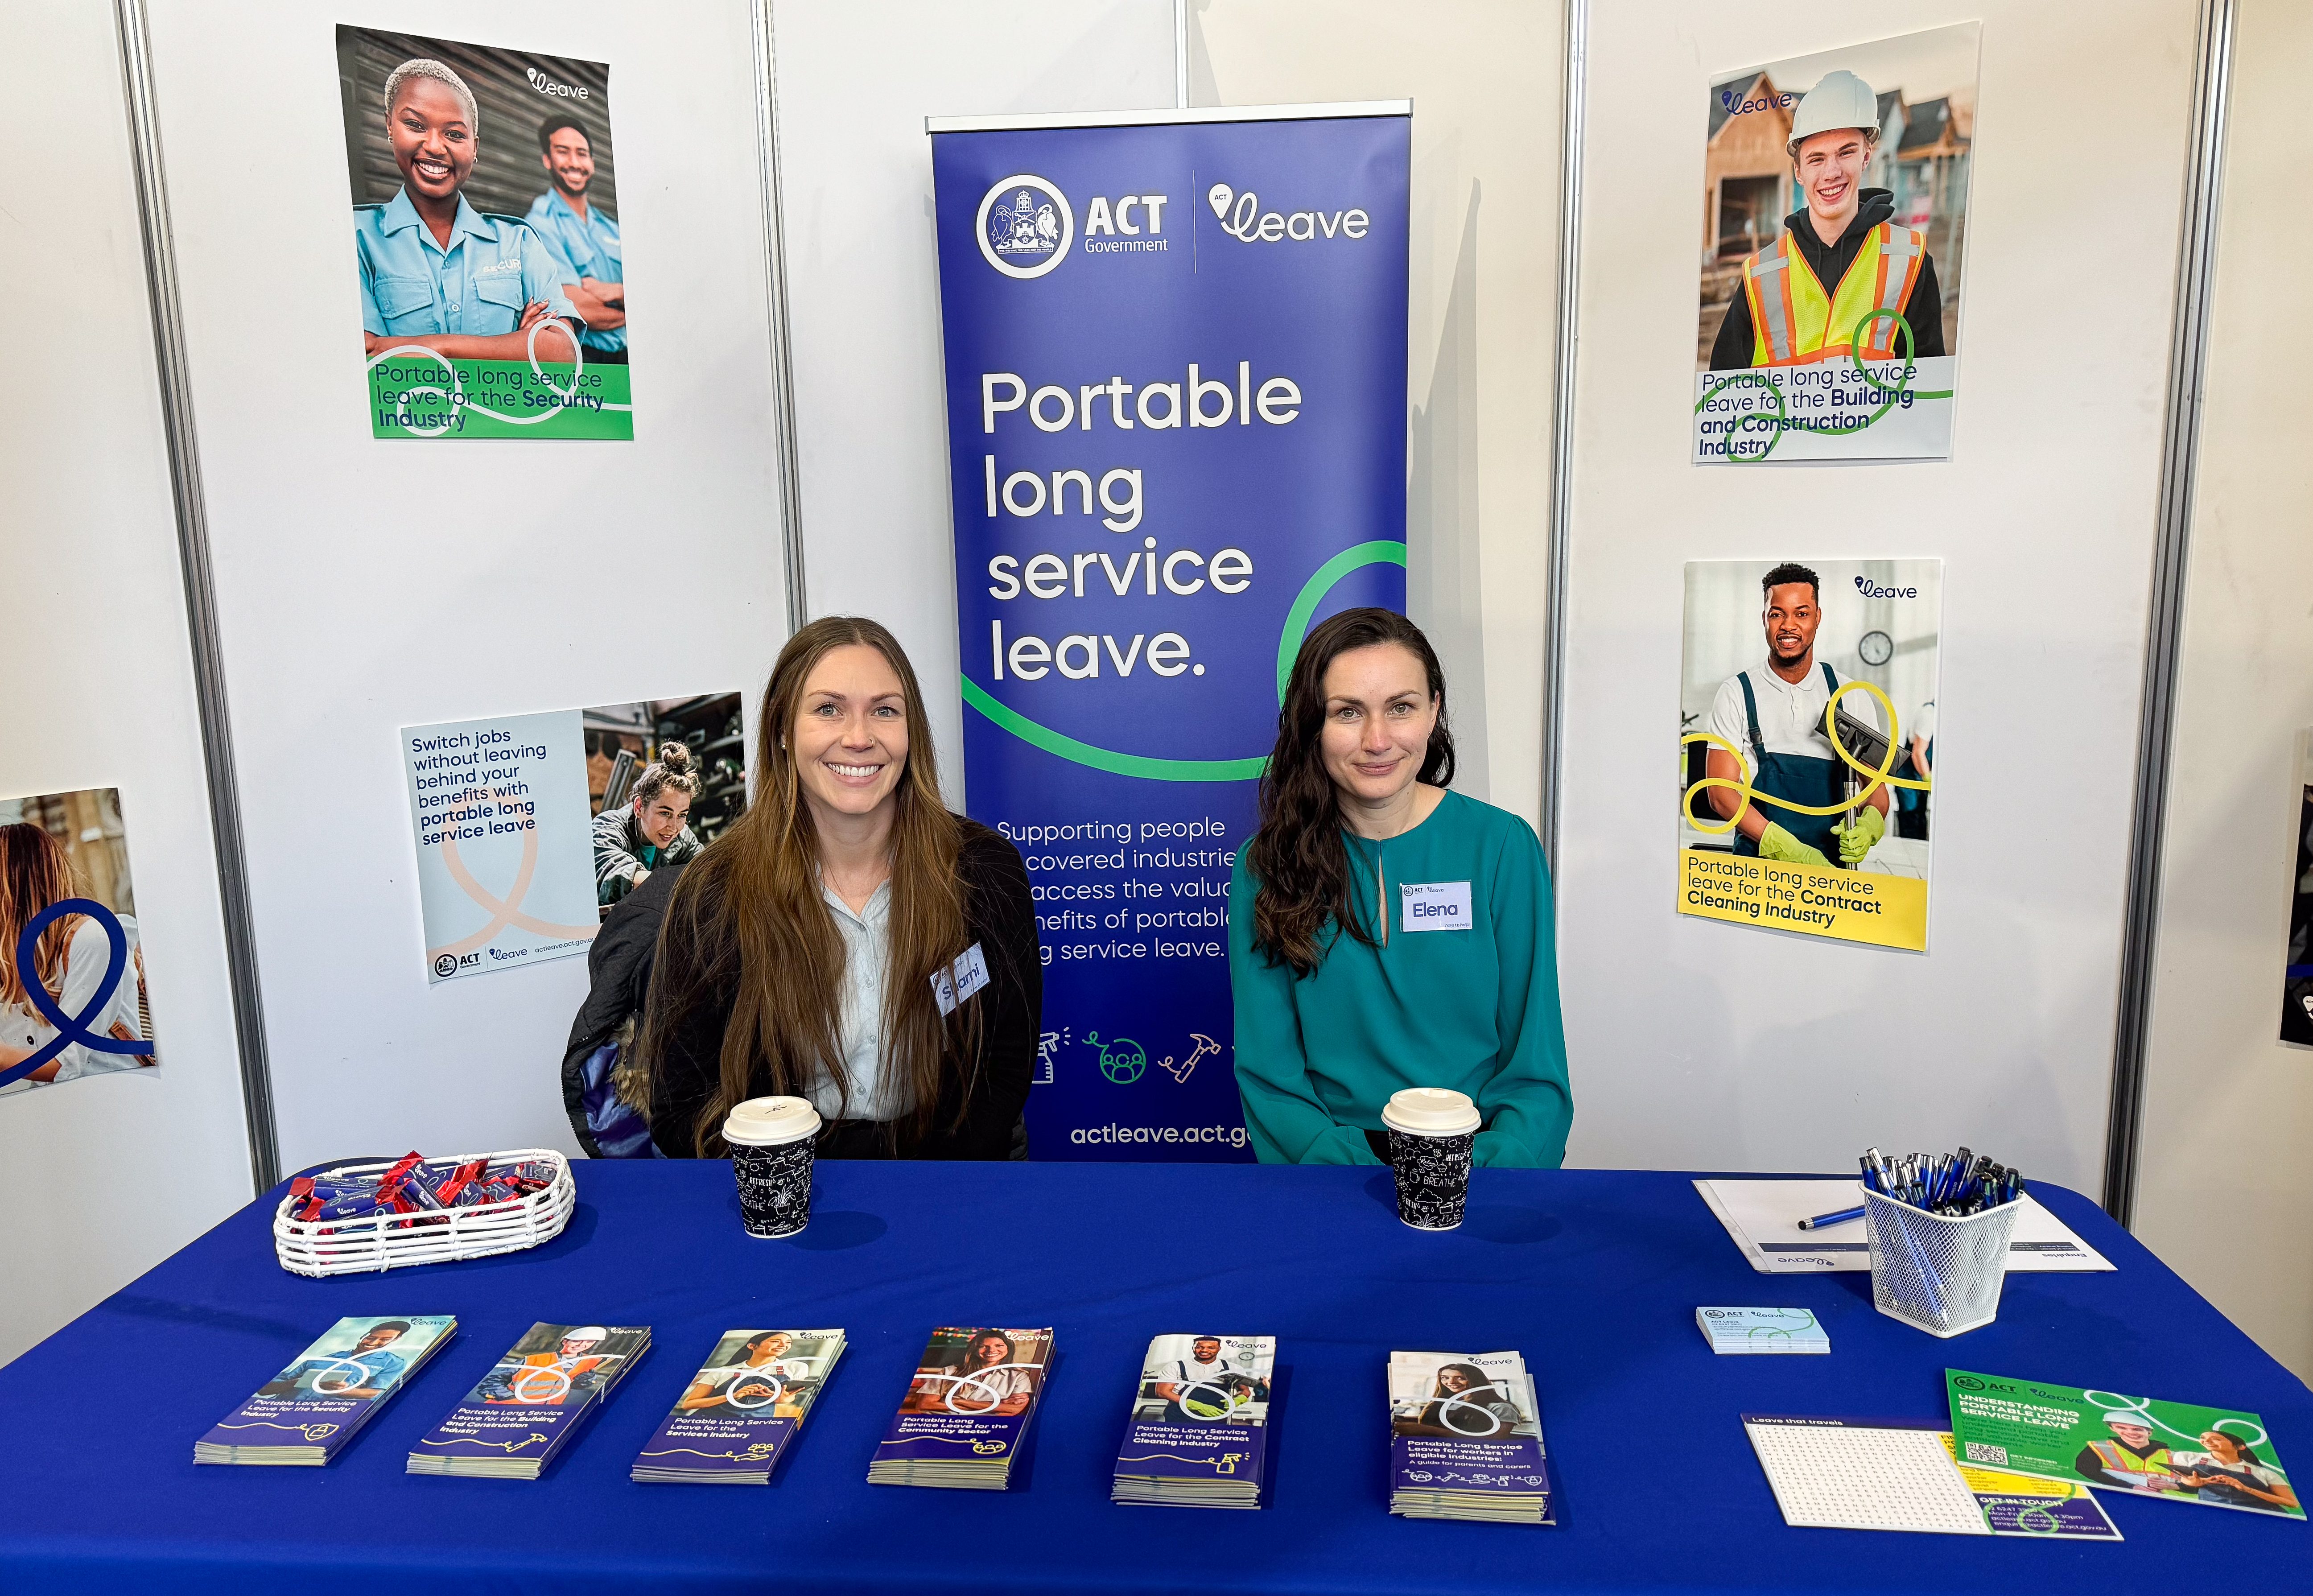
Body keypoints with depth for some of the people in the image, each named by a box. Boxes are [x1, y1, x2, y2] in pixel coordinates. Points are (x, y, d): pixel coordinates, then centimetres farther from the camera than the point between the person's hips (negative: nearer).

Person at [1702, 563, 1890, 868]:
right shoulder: (1737, 694, 5)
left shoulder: (1852, 698, 12)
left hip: (1832, 866, 3)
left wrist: (1868, 826, -10)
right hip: (1759, 863, -3)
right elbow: (1721, 792, -2)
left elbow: (1876, 785, 15)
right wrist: (1788, 849, -15)